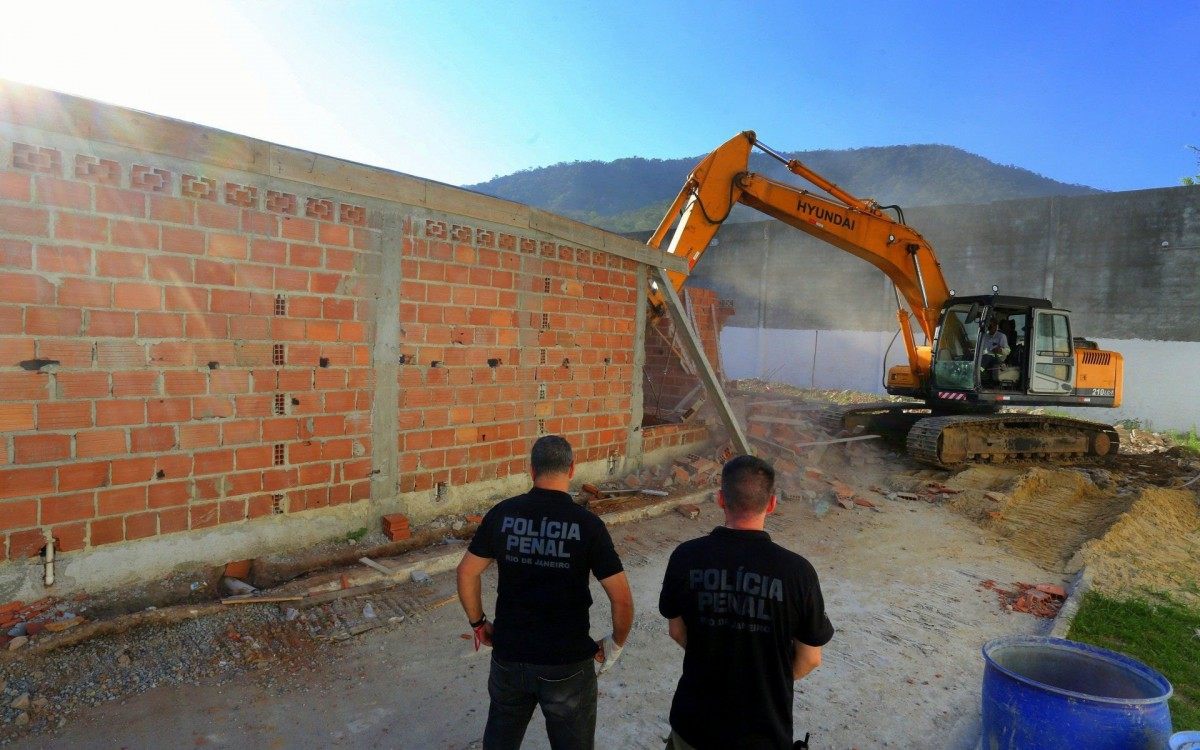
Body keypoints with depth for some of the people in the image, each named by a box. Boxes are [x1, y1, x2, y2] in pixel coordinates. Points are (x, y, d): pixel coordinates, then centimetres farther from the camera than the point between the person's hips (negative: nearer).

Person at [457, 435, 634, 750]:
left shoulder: (502, 513, -7)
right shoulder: (587, 523, -15)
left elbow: (467, 573, 0)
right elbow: (621, 598, -15)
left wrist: (478, 623, 13)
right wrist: (616, 642, 2)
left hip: (509, 654, 3)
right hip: (567, 663, -3)